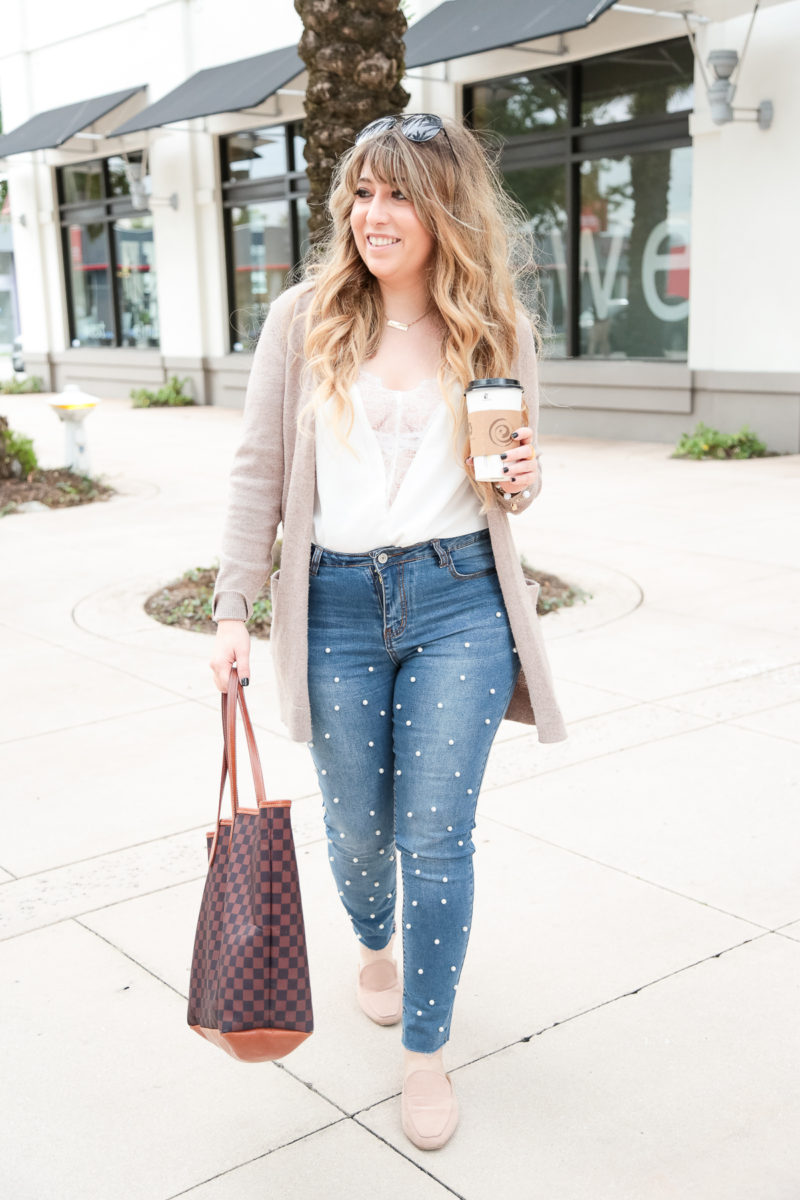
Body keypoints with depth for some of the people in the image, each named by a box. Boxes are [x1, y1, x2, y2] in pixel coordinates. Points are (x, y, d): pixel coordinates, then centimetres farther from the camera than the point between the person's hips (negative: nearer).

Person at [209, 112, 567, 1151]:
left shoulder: (500, 330, 3)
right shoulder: (303, 320, 0)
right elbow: (260, 473, 2)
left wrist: (519, 483, -9)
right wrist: (233, 611, -1)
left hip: (459, 602, 0)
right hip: (336, 606, 1)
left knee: (437, 835, -1)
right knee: (357, 826, 13)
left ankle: (426, 1052, 17)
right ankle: (375, 946, 47)